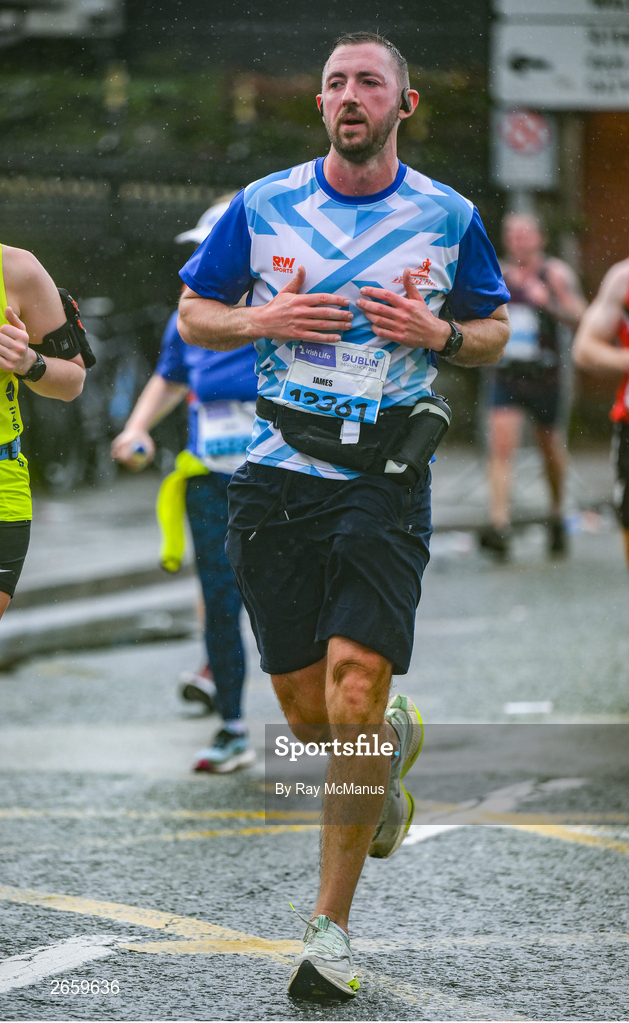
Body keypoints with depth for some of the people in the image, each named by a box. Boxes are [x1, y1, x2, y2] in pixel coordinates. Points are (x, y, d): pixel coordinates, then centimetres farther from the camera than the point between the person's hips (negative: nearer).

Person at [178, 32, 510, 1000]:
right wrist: (266, 319, -8)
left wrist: (439, 332, -7)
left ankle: (331, 927, -5)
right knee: (306, 711, 4)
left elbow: (494, 329, 15)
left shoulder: (449, 217, 4)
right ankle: (393, 743, 43)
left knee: (354, 695, -15)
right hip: (278, 473, 2)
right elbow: (193, 313, 12)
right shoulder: (264, 206, 5)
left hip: (385, 476, -2)